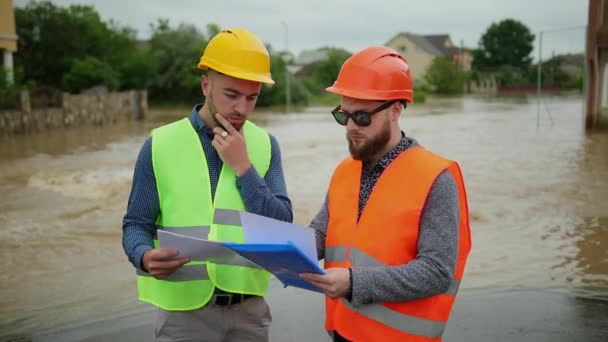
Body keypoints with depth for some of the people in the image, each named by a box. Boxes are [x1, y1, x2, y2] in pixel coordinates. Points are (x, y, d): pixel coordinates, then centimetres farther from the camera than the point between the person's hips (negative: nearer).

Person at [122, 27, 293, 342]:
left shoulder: (265, 145, 0)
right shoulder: (161, 145, -5)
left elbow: (282, 227, -7)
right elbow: (136, 224, -1)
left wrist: (243, 166, -15)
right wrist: (145, 256, -22)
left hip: (250, 307, 2)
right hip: (185, 310, -2)